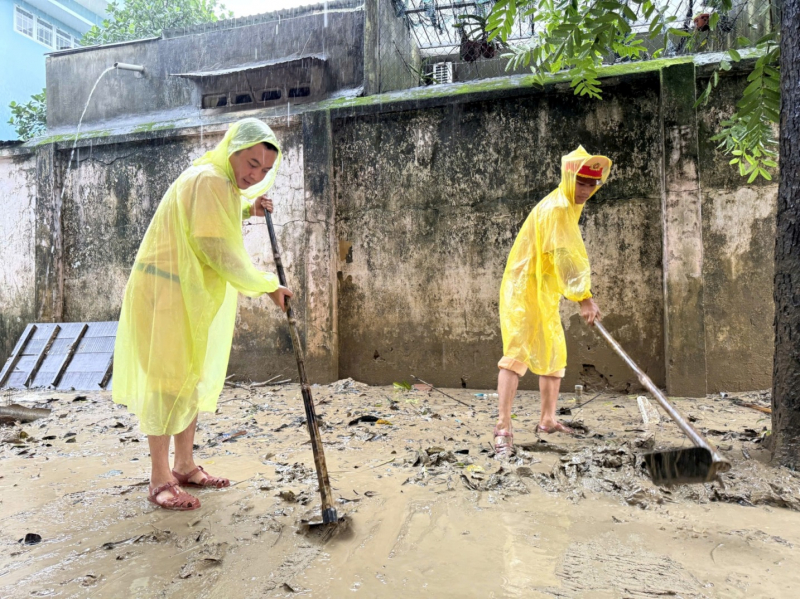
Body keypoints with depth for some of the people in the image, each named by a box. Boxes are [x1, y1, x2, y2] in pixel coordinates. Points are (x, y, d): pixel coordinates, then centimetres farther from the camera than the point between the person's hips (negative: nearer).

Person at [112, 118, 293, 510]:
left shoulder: (222, 182, 12)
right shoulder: (209, 180, -19)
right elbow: (220, 253, -23)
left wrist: (248, 210, 15)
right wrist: (268, 286, -15)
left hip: (191, 296, 10)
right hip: (164, 292, -10)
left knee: (194, 378, 13)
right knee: (168, 379, -6)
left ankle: (184, 466, 24)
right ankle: (160, 480, 5)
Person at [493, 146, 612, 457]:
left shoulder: (569, 207, 17)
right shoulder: (555, 209, -16)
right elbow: (564, 256, -25)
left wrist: (583, 289, 18)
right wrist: (583, 298, -28)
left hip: (545, 294, 11)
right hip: (524, 289, -11)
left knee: (554, 355, 14)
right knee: (517, 353, -17)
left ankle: (547, 420, 26)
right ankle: (503, 428, -18)